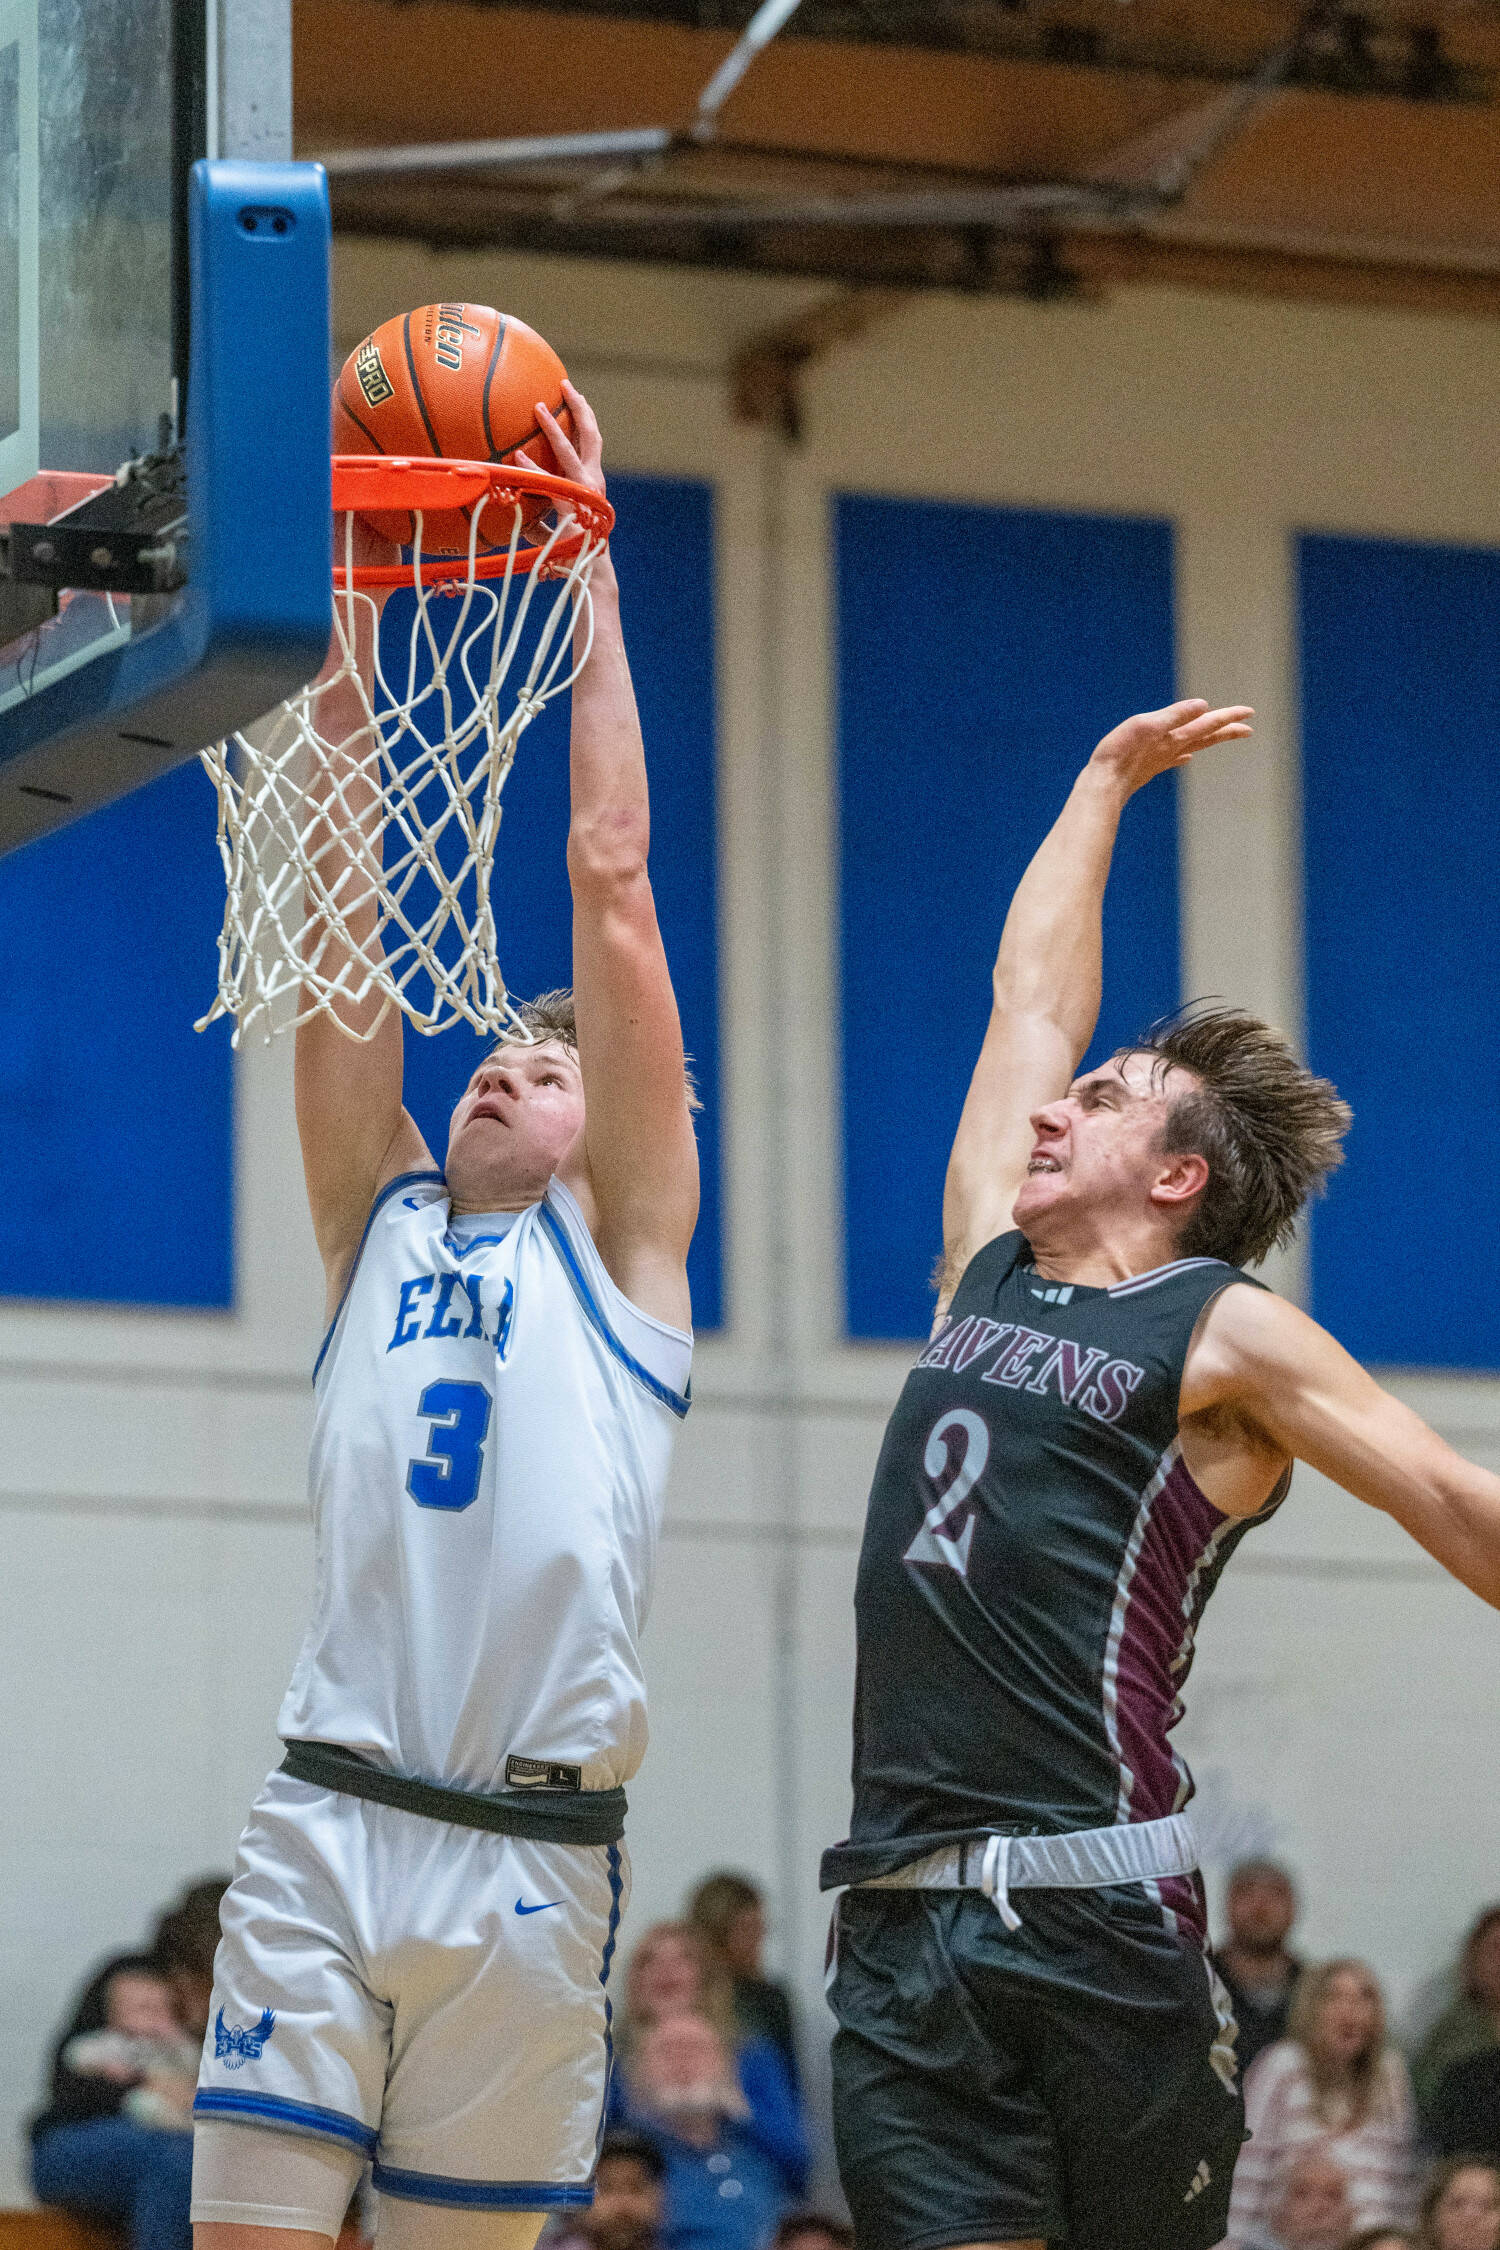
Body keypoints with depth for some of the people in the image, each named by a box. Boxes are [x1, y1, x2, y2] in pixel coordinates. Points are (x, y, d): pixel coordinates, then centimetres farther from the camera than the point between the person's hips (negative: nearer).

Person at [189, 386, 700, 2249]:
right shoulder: (381, 1225, 18)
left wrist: (588, 575, 6)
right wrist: (345, 623, 9)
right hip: (329, 1819, 2)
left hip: (530, 1861, -2)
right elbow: (337, 914, 13)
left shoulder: (620, 1248, 11)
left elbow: (609, 888, 7)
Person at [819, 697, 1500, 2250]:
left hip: (1094, 1911, -5)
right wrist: (1106, 783, 37)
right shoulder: (989, 1269, 18)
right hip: (903, 1918, 5)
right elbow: (1033, 992, 29)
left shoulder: (1224, 1335, 2)